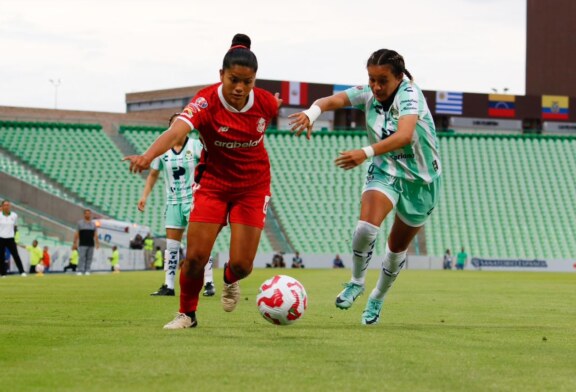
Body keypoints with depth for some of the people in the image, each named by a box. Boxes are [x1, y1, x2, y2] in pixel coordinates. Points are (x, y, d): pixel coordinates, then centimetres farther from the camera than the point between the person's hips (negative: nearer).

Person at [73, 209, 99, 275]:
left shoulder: (93, 224, 14)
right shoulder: (80, 223, 6)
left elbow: (95, 234, 12)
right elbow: (77, 234, 4)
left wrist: (97, 243, 1)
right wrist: (75, 243, -2)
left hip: (91, 244, 3)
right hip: (82, 244, -3)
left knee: (89, 258, 1)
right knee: (82, 257, -11)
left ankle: (87, 271, 4)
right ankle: (80, 271, -12)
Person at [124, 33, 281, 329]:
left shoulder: (265, 102, -18)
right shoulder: (206, 102, -28)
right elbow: (177, 130, -47)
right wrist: (149, 155, -65)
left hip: (253, 187, 1)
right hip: (213, 183, -1)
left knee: (241, 265, -6)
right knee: (195, 257, -10)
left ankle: (230, 281, 33)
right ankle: (187, 314, 17)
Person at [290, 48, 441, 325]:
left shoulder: (409, 95, -25)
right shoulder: (368, 93, -11)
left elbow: (405, 135, -42)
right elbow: (334, 100, -28)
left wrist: (366, 153, -55)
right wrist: (312, 113, -51)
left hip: (420, 177, -2)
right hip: (385, 171, 2)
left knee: (398, 247, 12)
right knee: (366, 227, -26)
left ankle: (377, 299, 37)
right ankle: (356, 282, 0)